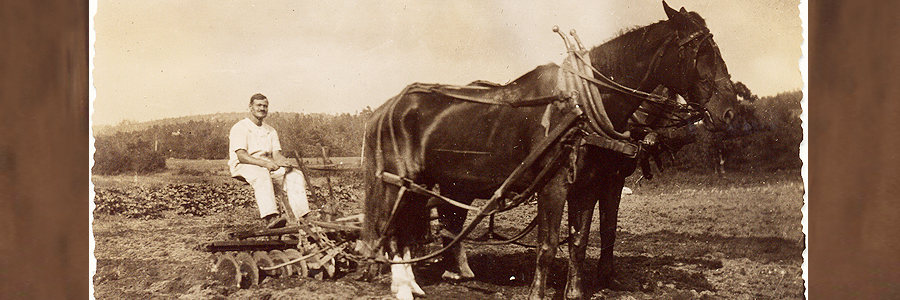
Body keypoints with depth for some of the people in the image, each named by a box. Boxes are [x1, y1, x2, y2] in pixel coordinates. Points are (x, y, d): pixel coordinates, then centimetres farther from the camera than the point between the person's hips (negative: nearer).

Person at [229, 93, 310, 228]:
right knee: (261, 174, -40)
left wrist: (285, 162, -17)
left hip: (268, 167, 6)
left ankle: (302, 216, -29)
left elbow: (276, 155, 8)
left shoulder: (271, 131, 19)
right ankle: (270, 217, -55)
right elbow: (241, 156, -15)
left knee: (295, 174, -17)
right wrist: (265, 163, -29)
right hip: (242, 167, -6)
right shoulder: (239, 128, -2)